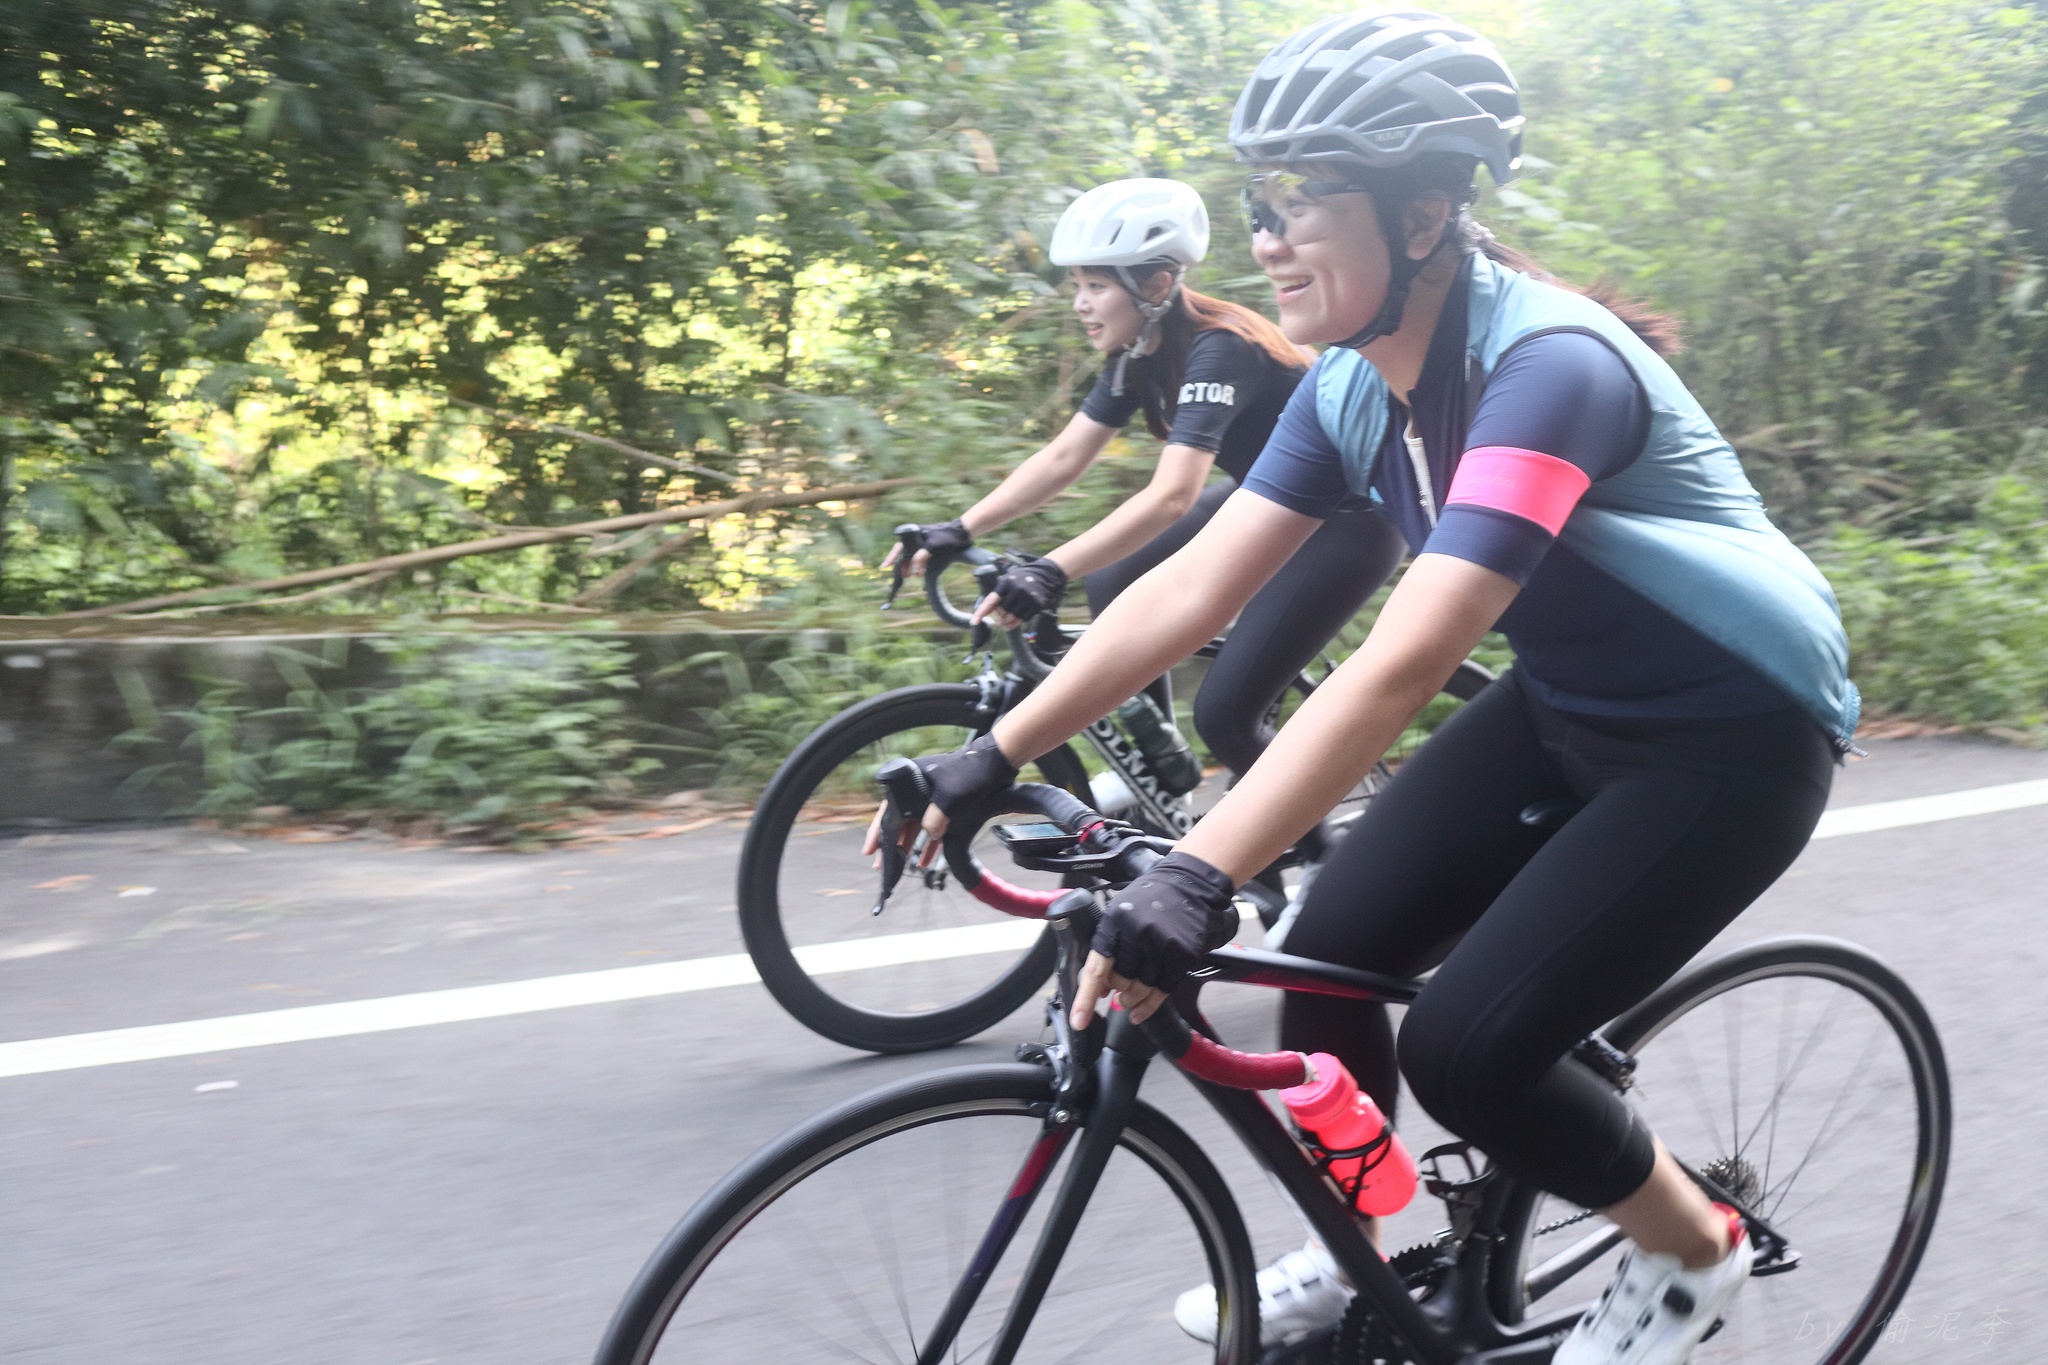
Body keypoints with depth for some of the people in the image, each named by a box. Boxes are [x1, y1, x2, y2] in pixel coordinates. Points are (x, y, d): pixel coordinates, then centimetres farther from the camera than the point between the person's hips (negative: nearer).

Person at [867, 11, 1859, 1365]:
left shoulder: (1550, 365, -31)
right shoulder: (1353, 384, -7)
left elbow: (1406, 660, -43)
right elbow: (1193, 585, -10)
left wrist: (1197, 878, -49)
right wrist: (993, 755, -15)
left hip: (1730, 738, -7)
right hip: (1565, 706, 7)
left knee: (1464, 1049, -14)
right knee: (1332, 946, -3)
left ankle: (1696, 1252, 16)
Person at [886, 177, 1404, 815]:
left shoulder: (1215, 350, -29)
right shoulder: (1138, 355, -3)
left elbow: (1172, 496, -41)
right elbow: (1062, 457, -2)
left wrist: (1050, 572, -50)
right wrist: (959, 530, -11)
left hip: (1349, 519, -9)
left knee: (1222, 714, -15)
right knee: (1114, 588, -1)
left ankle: (1322, 856, 8)